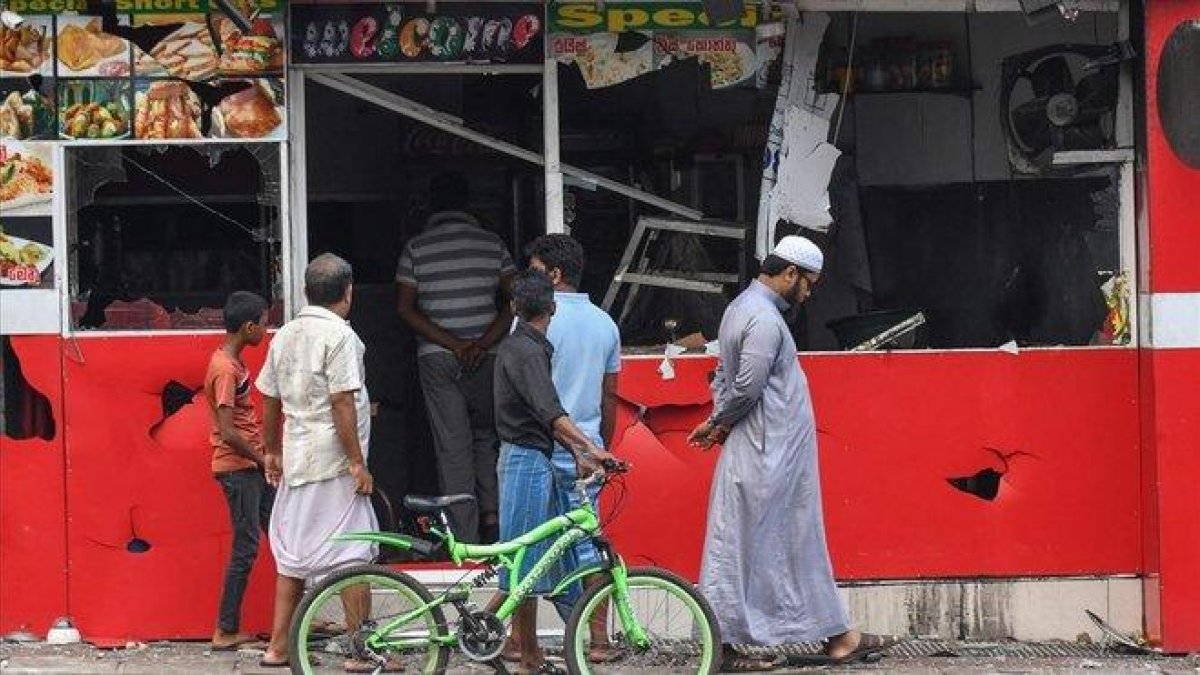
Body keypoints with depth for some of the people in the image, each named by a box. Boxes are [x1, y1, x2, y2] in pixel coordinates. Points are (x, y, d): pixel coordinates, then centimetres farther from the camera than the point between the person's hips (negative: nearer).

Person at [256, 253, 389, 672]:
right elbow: (342, 403, -18)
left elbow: (269, 399, 17)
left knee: (293, 554, 14)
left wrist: (272, 451, 27)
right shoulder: (339, 335, -12)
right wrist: (357, 462, -15)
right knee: (355, 556, -4)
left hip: (295, 461, 8)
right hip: (334, 463, -8)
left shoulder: (285, 335, 12)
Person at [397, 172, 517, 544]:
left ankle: (466, 538, -1)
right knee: (486, 436, 19)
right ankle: (491, 512, 2)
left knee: (452, 447, 1)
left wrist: (453, 345, -10)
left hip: (437, 359, -1)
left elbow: (407, 309, -6)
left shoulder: (417, 247, 0)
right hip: (485, 357, 1)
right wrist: (483, 343, -10)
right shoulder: (492, 243, 2)